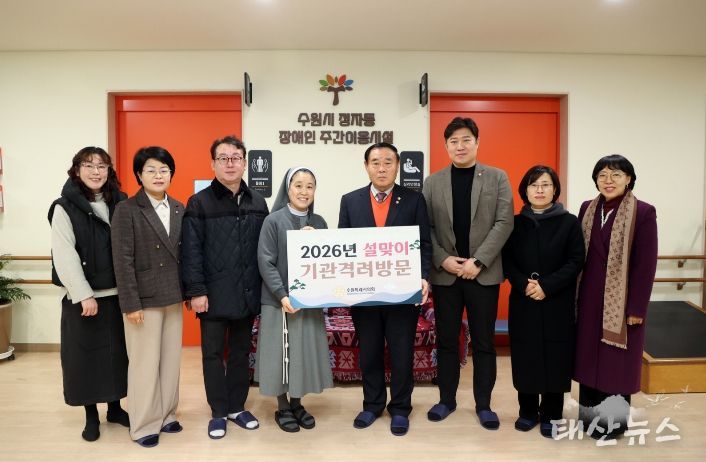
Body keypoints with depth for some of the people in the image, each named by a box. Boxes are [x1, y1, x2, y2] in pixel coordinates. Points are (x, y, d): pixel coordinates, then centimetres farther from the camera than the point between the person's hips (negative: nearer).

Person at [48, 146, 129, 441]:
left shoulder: (120, 203, 5)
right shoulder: (65, 207, -5)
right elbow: (64, 256, -11)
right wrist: (84, 295, -16)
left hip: (117, 294, 3)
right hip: (83, 298, -3)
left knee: (117, 353, 11)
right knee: (86, 355, 7)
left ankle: (115, 407, 29)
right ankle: (91, 416, 23)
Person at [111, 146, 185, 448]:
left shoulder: (179, 209, 8)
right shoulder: (126, 209, -8)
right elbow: (122, 260, -12)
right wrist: (131, 303, -15)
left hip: (173, 297, 5)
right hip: (144, 298, -5)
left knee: (171, 360, 13)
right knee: (145, 363, 4)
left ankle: (166, 415, 28)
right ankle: (144, 425, 19)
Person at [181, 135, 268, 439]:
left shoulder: (258, 202, 7)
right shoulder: (199, 203, -4)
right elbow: (191, 251, -9)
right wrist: (196, 291, -13)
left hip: (247, 294, 4)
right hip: (214, 294, -3)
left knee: (241, 352, 15)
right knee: (213, 354, 9)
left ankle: (237, 407, 30)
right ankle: (218, 412, 24)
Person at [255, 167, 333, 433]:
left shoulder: (318, 223, 5)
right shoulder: (273, 220, -7)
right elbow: (265, 262, -11)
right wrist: (283, 296, -19)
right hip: (279, 300, -4)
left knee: (305, 352, 11)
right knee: (281, 353, 5)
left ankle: (296, 404, 29)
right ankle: (282, 408, 23)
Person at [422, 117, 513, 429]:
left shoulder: (497, 178, 4)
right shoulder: (433, 182, 8)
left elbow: (504, 223, -5)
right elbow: (425, 227, 3)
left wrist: (478, 261, -13)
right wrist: (442, 259, -10)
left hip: (484, 272, -1)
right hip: (444, 273, 1)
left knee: (483, 342, 7)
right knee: (446, 340, 10)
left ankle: (483, 404, 22)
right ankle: (447, 399, 25)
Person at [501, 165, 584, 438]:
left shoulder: (569, 222, 1)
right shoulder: (515, 223, 5)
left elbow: (575, 262, -5)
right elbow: (506, 261, 2)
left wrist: (547, 286, -16)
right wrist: (523, 284, -15)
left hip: (558, 303, -1)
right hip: (523, 303, 1)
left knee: (555, 358, 4)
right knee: (525, 358, 6)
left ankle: (551, 415, 20)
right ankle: (528, 411, 23)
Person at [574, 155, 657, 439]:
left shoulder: (643, 212, -9)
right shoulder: (588, 209, 6)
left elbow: (646, 264, -11)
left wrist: (637, 307, -13)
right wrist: (574, 295, 4)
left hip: (621, 300, -4)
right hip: (589, 297, 5)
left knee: (617, 359, 6)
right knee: (589, 353, 12)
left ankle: (613, 420, 22)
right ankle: (590, 414, 27)